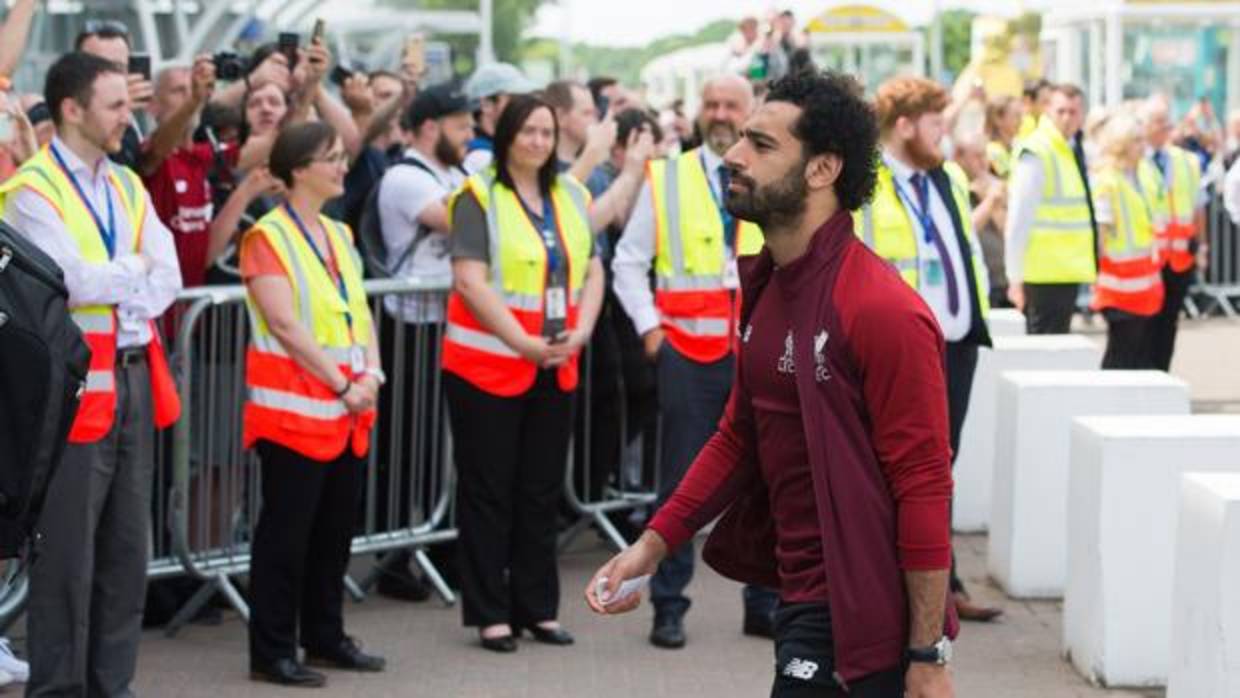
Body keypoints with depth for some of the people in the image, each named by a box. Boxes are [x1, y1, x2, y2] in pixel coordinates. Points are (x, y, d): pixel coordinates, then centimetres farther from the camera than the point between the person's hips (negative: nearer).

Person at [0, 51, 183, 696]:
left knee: (127, 546, 10)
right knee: (68, 550, -3)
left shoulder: (127, 186, 14)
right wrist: (133, 267, -4)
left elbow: (168, 278, 6)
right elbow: (73, 281, -20)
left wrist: (110, 283, -12)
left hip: (135, 376, 7)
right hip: (75, 382, -7)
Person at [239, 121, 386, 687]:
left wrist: (370, 375, -4)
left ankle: (325, 638, 23)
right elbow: (285, 324, -17)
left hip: (348, 409, 8)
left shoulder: (338, 235, 14)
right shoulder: (267, 237, -10)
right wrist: (340, 386, -17)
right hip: (294, 406, -7)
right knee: (286, 531, -3)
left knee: (336, 528, 12)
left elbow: (360, 311, 13)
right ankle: (271, 652, 2)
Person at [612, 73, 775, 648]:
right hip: (687, 349, -1)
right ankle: (668, 607, 8)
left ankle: (764, 604, 16)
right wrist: (648, 325, -4)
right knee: (681, 485, 1)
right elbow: (628, 261, 6)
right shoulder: (665, 179, 4)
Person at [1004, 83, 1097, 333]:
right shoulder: (1036, 153, -14)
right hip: (1045, 275, -9)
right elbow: (1018, 220, -18)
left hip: (1068, 271, 9)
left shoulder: (1074, 150, 12)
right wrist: (1015, 278, -20)